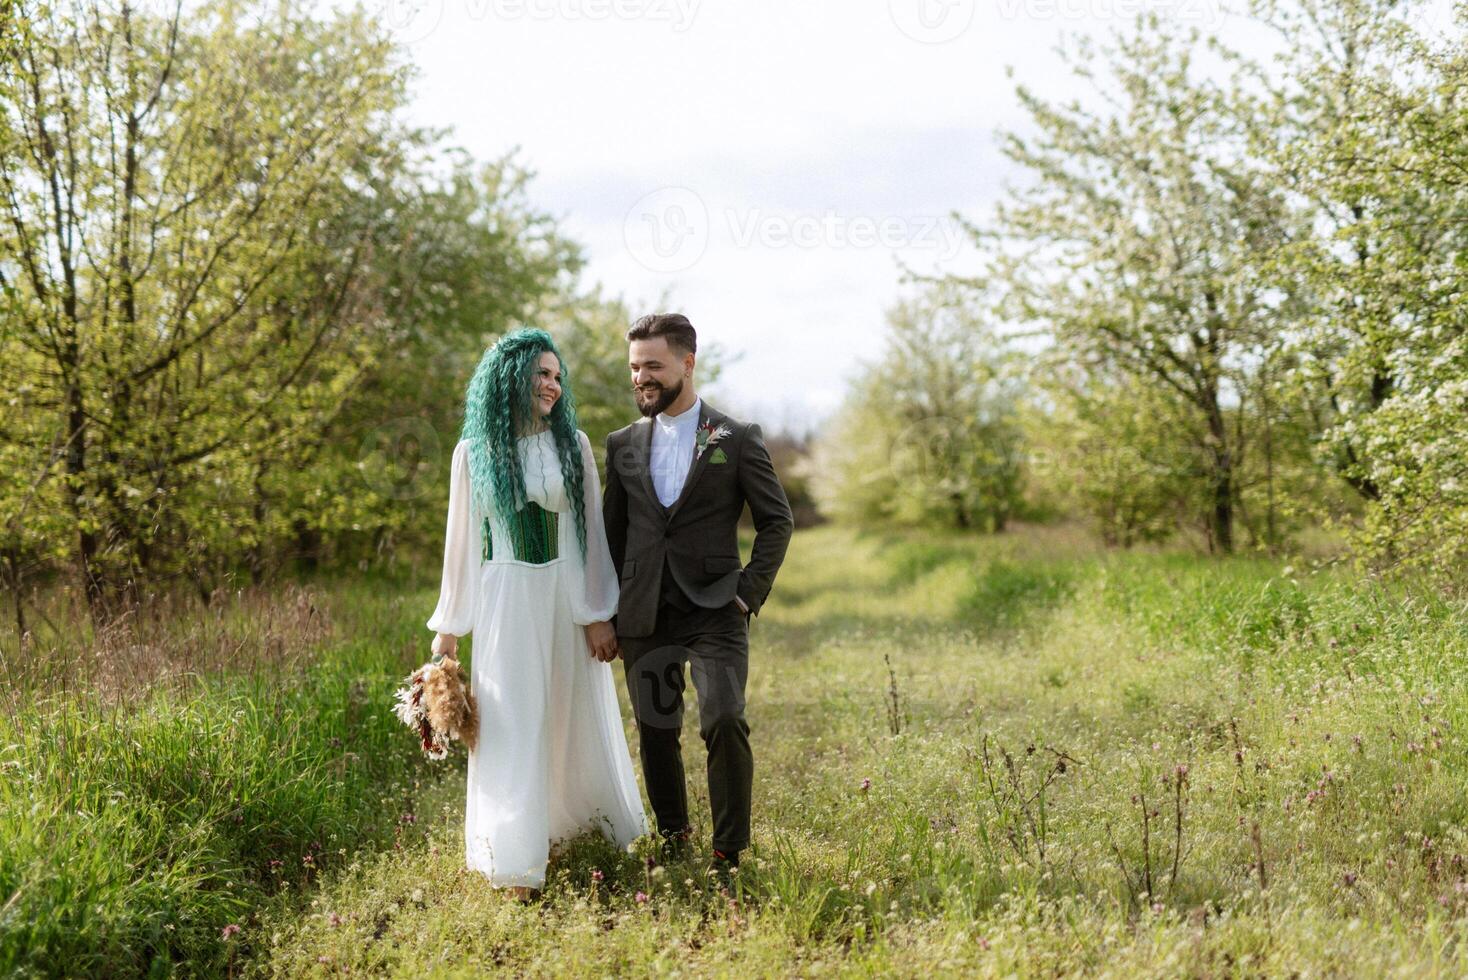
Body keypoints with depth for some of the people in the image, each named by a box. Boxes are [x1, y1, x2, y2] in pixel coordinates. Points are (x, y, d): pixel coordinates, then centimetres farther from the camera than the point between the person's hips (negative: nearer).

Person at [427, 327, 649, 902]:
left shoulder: (573, 444, 1)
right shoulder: (473, 452, 1)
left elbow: (593, 532, 0)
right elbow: (461, 540, 6)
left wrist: (599, 613, -5)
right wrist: (448, 627, 7)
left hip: (568, 595, 1)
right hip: (505, 600, -1)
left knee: (577, 718, 11)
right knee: (513, 727, 0)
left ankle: (584, 825, 32)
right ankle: (518, 864, 8)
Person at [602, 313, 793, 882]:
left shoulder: (737, 440, 1)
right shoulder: (623, 444, 11)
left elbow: (777, 521, 4)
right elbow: (612, 532, 15)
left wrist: (750, 593, -5)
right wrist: (607, 612, 9)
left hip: (715, 611, -3)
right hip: (643, 616, 4)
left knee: (724, 722, -15)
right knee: (655, 732, 8)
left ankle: (728, 854, -3)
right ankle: (672, 837, 27)